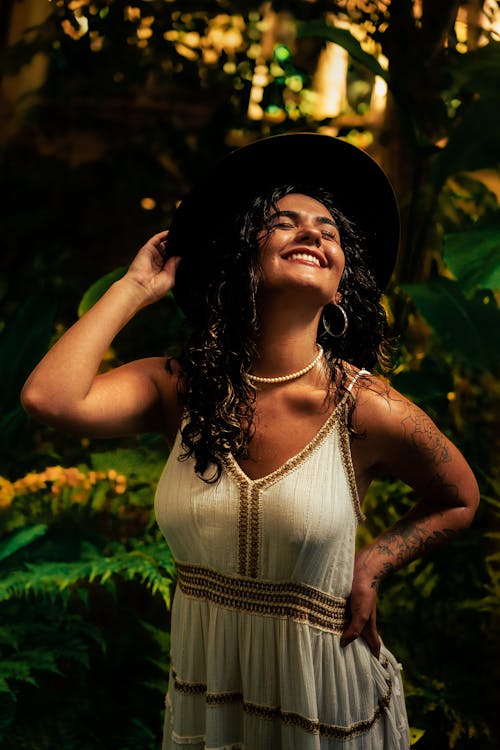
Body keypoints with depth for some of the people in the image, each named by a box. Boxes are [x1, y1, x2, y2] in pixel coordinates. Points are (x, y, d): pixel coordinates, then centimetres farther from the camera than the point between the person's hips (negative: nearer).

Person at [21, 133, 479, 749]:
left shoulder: (369, 412, -16)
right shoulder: (180, 388, -10)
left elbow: (458, 500, 3)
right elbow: (49, 397, -27)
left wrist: (368, 568, -11)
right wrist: (137, 287, -16)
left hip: (324, 693, -2)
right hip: (204, 689, 2)